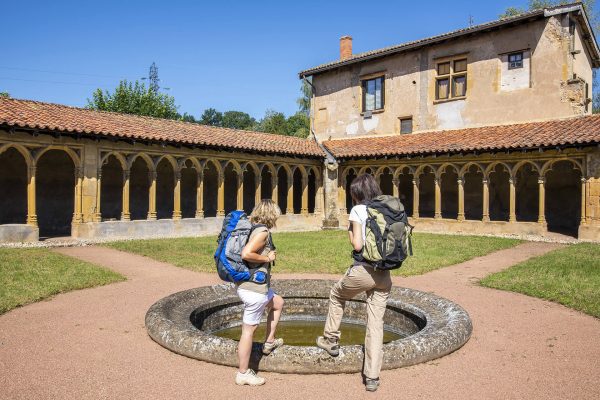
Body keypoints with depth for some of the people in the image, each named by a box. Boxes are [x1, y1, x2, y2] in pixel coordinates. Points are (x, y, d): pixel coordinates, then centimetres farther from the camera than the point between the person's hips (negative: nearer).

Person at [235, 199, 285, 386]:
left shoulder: (254, 229, 11)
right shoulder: (262, 231, -16)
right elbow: (246, 254, -28)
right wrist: (267, 258, -14)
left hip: (250, 285, 10)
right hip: (254, 288, -10)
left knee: (278, 303, 28)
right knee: (249, 329, 0)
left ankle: (269, 342, 33)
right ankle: (243, 373, 12)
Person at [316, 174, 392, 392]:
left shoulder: (358, 210, -7)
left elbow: (357, 244, -15)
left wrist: (350, 232, 3)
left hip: (362, 271, -5)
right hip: (384, 275, 5)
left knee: (336, 295, 26)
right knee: (376, 324, 9)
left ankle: (331, 340, 35)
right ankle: (372, 377, 12)